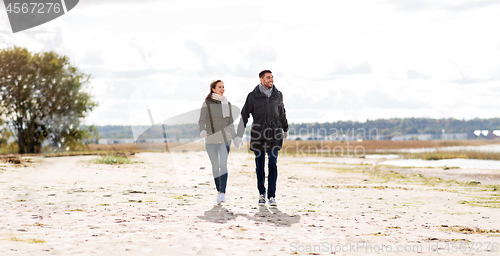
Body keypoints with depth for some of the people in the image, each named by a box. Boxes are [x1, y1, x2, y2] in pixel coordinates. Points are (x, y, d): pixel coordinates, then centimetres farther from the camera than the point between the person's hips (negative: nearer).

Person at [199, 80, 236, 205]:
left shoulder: (227, 104, 10)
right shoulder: (207, 103, -1)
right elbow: (201, 120, -4)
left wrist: (235, 137, 18)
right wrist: (202, 130, -24)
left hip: (225, 138, 1)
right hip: (211, 138, -1)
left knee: (223, 164, -14)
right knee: (215, 166, 6)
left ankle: (222, 192, -18)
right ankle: (219, 190, 23)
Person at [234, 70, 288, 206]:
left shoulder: (278, 95, 6)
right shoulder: (253, 96, -2)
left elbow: (282, 113, 22)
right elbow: (244, 116, 2)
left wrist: (285, 129, 34)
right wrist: (239, 136, -3)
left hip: (274, 136, 1)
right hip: (258, 136, -1)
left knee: (273, 165, -7)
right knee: (260, 167, 6)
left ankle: (272, 196, -4)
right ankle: (262, 194, 22)